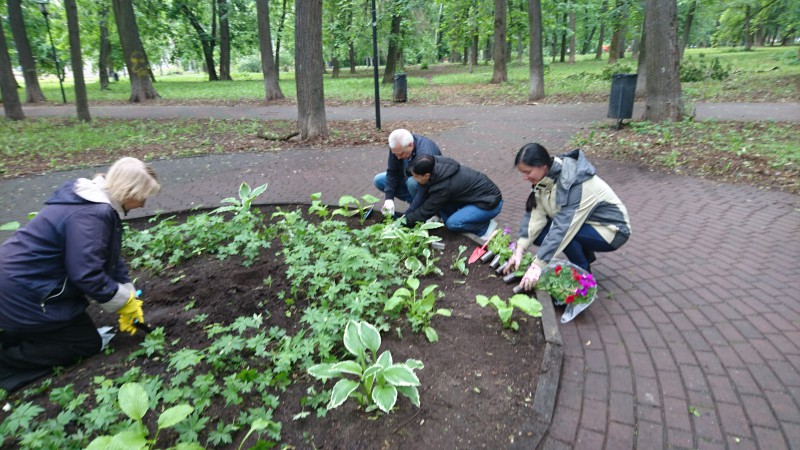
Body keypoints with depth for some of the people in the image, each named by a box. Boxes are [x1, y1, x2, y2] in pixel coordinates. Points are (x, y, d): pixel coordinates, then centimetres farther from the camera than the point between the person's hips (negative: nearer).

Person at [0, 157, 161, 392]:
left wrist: (129, 300, 6)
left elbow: (110, 258, 8)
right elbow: (87, 274, -28)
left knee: (79, 327, 20)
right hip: (23, 295, -10)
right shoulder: (91, 215, -28)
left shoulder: (97, 202, 5)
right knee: (87, 343, 2)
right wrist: (125, 302, -14)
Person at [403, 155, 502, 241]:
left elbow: (426, 211, -18)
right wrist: (406, 215, -3)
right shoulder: (437, 164, -11)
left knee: (452, 223, -23)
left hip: (489, 203, -8)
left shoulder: (443, 186, -32)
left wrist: (406, 220, -7)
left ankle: (486, 226, -2)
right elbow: (422, 195, -2)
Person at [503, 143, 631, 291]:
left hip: (611, 229, -8)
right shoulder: (546, 178, -10)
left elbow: (563, 227, -37)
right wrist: (519, 250, -24)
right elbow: (535, 214, -15)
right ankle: (585, 255, 12)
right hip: (586, 224, 8)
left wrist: (537, 265, -39)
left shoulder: (576, 185, -33)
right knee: (537, 233, -8)